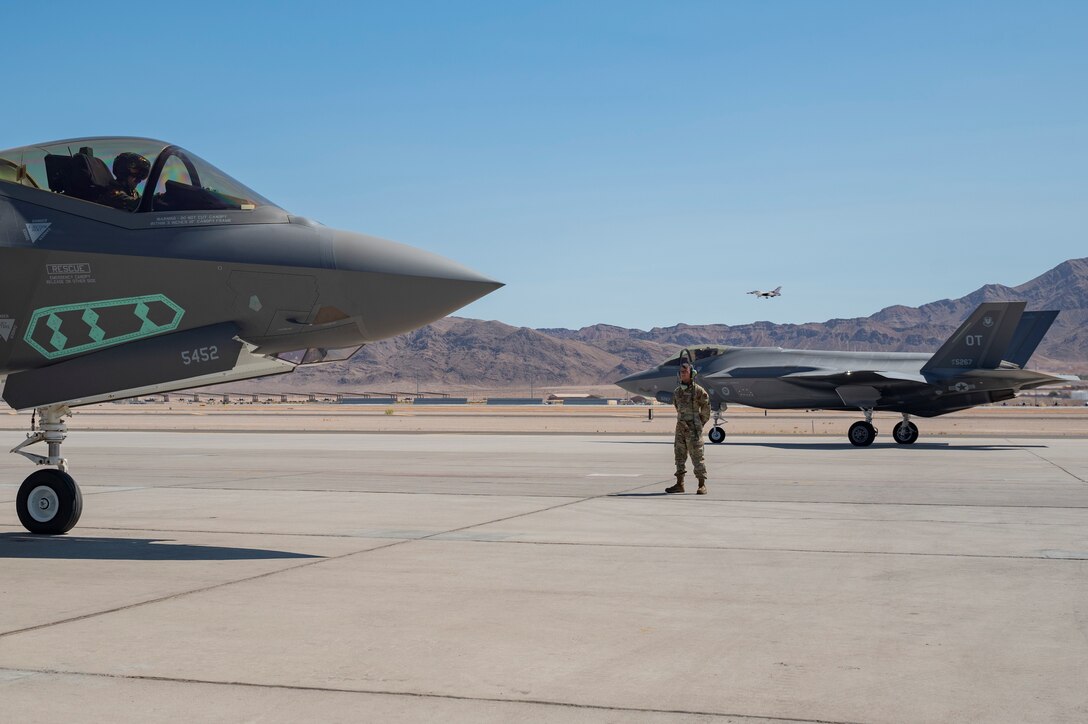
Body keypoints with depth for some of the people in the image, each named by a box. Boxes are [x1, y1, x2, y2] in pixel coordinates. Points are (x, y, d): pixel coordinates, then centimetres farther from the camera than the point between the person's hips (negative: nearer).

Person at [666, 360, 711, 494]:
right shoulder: (677, 391, 10)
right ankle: (680, 484, 13)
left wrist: (700, 424, 7)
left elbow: (706, 408, 1)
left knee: (697, 456, -6)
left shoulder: (698, 390, -8)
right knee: (679, 455, 8)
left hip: (693, 429, -6)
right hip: (680, 428, 6)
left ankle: (702, 485, -2)